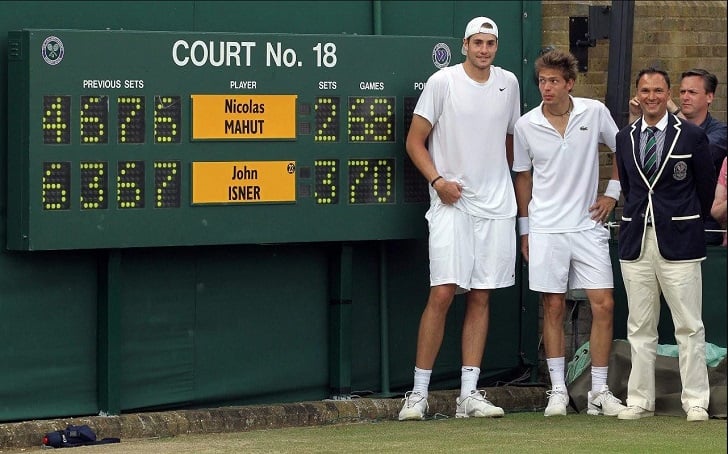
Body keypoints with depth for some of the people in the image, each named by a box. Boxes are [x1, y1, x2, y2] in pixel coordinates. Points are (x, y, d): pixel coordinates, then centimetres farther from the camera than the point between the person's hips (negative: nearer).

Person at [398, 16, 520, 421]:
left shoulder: (508, 83, 9)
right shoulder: (442, 82, -4)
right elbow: (415, 141, -1)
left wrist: (505, 182, 16)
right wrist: (437, 180, -14)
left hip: (496, 205, 5)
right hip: (452, 204, -4)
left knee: (481, 297, 4)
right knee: (443, 293, -12)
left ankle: (469, 394, 6)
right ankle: (419, 393, -6)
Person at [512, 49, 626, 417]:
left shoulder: (595, 113, -2)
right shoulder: (526, 126, -1)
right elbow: (523, 176, 10)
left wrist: (613, 193, 5)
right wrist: (524, 228, 10)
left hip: (588, 225, 0)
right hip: (545, 229, 0)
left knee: (603, 305, -4)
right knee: (553, 308, 2)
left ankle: (599, 392, 4)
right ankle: (557, 390, 10)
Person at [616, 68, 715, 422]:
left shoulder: (692, 136, -2)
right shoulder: (625, 138, 10)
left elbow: (706, 188, 7)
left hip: (678, 242, -3)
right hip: (636, 242, 4)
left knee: (689, 326, -2)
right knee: (640, 327, 7)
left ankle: (695, 401, 3)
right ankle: (640, 400, 11)